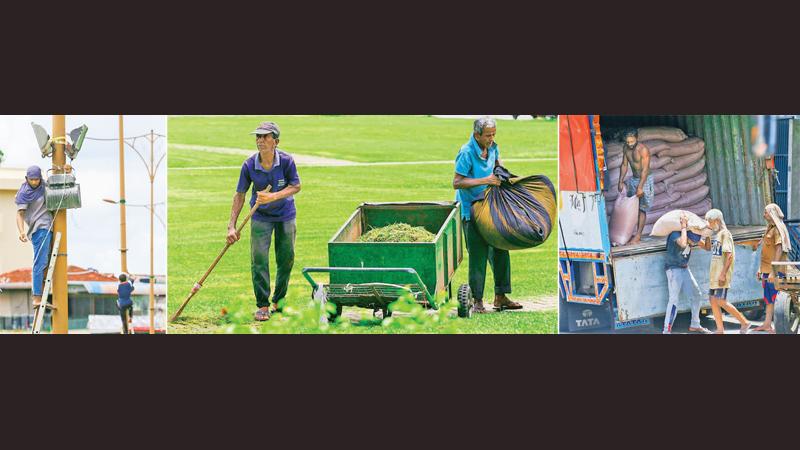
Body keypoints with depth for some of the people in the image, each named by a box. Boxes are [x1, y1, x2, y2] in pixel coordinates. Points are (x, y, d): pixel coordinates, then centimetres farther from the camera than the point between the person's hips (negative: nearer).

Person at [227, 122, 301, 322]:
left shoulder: (286, 161, -19)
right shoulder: (249, 165, -17)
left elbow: (295, 186, -10)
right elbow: (240, 194, -9)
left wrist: (272, 197, -27)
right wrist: (232, 226, -13)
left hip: (285, 215, 0)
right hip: (261, 216, 0)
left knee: (286, 259, 7)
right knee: (259, 259, -9)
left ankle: (279, 300, 25)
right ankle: (262, 305, -2)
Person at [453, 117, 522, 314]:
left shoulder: (492, 148, 3)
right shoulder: (467, 153, -19)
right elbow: (457, 183, -21)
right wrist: (485, 181, -23)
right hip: (471, 209, -7)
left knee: (500, 250, 8)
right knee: (478, 255, -7)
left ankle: (500, 297, 18)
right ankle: (477, 301, 0)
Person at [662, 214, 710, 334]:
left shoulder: (693, 238, 0)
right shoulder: (675, 235, -21)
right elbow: (683, 243, -42)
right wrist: (684, 226, -30)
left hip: (685, 269, 8)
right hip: (673, 269, -8)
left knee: (696, 295, 11)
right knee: (674, 299, -15)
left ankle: (695, 325, 24)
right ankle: (667, 330, -14)